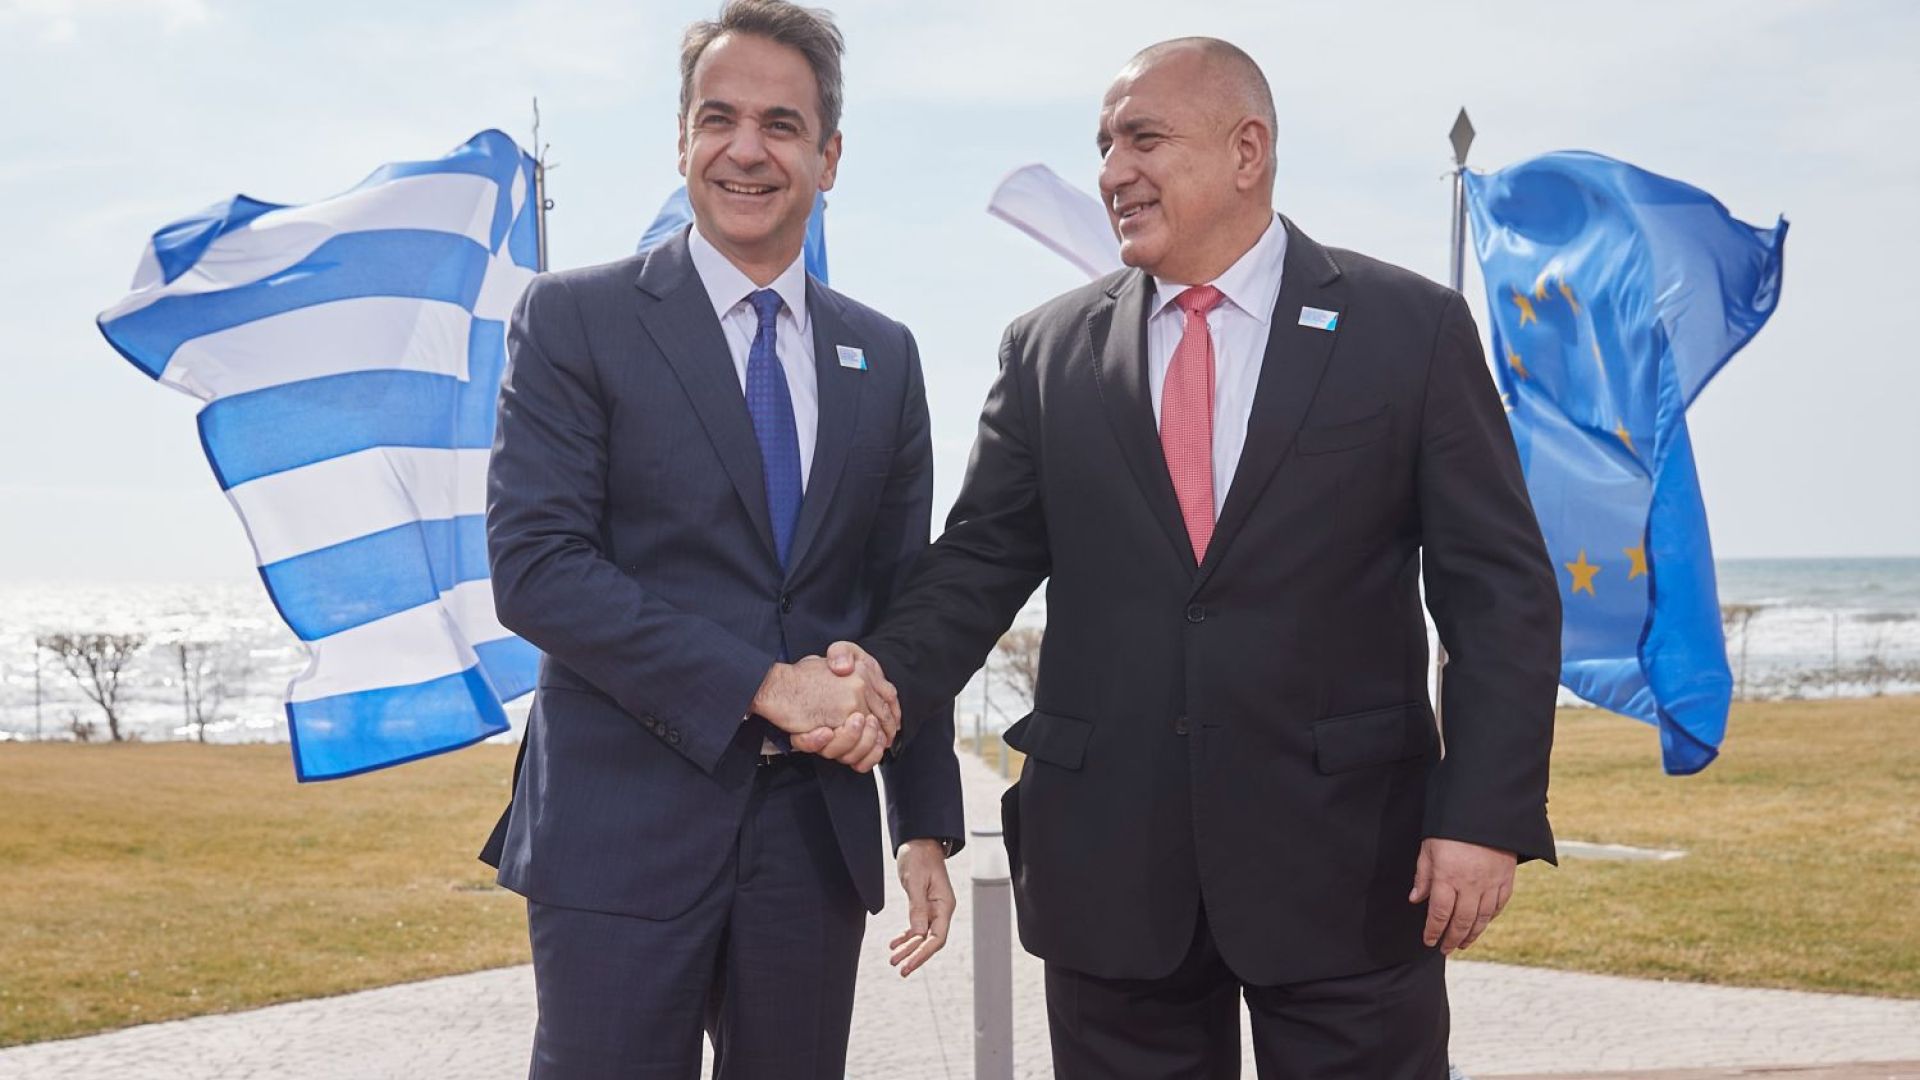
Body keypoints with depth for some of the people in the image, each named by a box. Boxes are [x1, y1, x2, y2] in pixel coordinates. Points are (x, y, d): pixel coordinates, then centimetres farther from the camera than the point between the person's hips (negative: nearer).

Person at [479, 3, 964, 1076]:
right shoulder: (575, 320, -2)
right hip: (625, 827, -4)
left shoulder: (884, 357, 12)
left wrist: (928, 824, 9)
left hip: (815, 830, 4)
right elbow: (534, 566, -12)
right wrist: (766, 685, -17)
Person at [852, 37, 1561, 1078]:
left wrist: (1488, 815, -10)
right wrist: (889, 669, -14)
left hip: (1347, 862, -2)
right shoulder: (1048, 350, 8)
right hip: (1106, 867, 3)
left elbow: (1500, 590, -2)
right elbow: (982, 558, 6)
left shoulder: (1414, 328, 0)